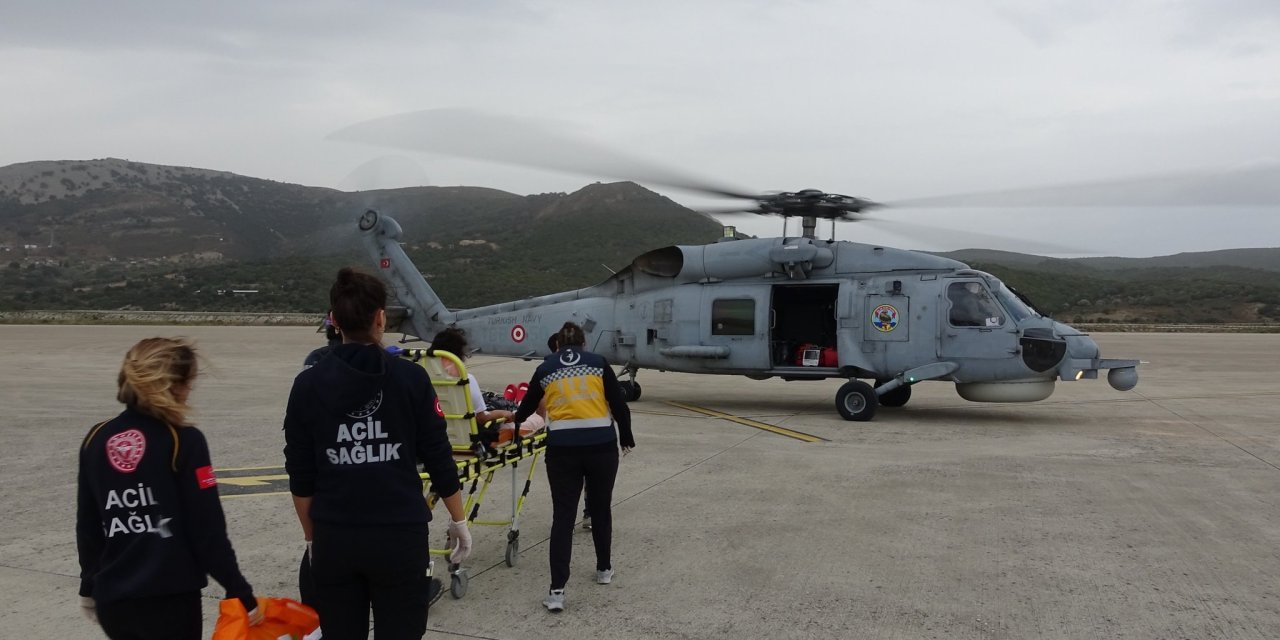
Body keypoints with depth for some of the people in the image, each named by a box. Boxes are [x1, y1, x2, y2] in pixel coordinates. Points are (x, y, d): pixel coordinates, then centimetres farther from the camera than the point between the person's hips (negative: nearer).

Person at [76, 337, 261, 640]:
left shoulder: (96, 439, 3)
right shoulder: (184, 441, -13)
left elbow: (87, 526, 12)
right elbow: (208, 531, -13)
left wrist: (90, 587, 25)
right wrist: (241, 593, -6)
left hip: (112, 599, 6)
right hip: (169, 599, -5)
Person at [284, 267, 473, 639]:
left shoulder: (308, 384, -1)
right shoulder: (411, 378, -6)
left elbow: (300, 475, 2)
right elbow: (439, 459, -3)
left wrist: (311, 536, 15)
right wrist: (458, 520, 10)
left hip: (334, 539, 2)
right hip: (400, 537, -2)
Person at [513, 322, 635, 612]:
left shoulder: (545, 369, 10)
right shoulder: (598, 363, 6)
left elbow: (527, 406, 24)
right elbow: (619, 405, 3)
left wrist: (515, 417, 47)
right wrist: (626, 439, 17)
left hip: (562, 448, 0)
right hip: (601, 445, 0)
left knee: (563, 515, 3)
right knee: (600, 508, 19)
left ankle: (557, 590, -4)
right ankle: (604, 569, 35)